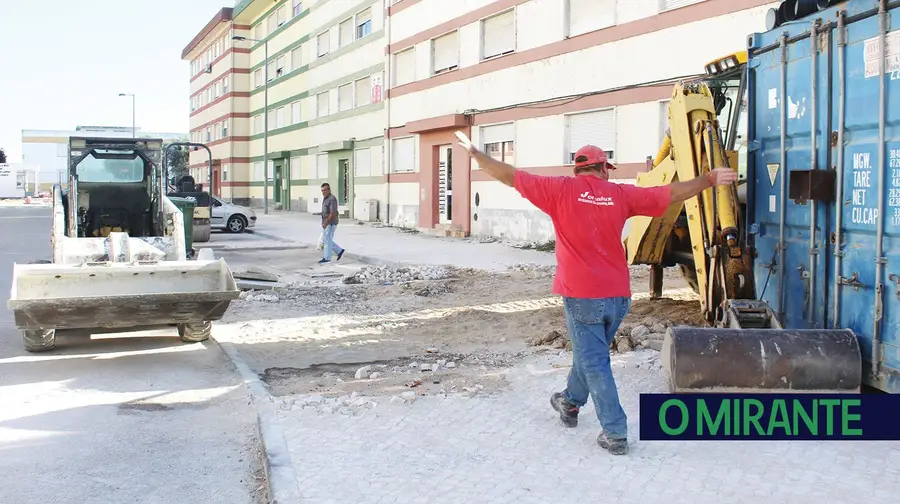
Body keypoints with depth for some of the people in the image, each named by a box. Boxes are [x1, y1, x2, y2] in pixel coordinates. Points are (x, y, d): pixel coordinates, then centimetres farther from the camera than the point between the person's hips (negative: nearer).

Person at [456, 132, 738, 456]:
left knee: (594, 364, 3)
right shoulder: (620, 194, 3)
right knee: (590, 353, 23)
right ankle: (570, 403, 43)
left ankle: (615, 434, 2)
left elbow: (510, 176, -2)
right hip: (618, 296, 4)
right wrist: (710, 180, 21)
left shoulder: (561, 189, -5)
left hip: (582, 296, -4)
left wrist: (474, 153, 10)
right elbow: (673, 193, 7)